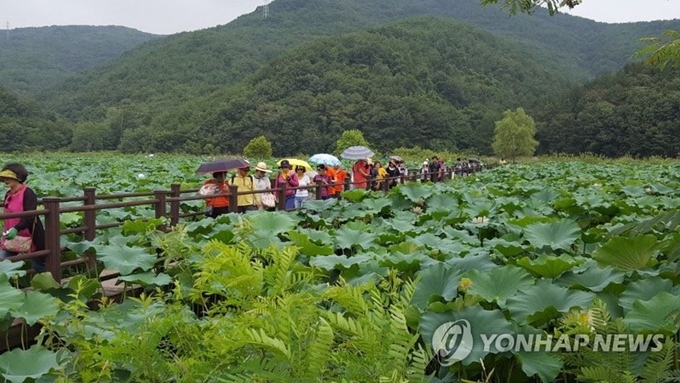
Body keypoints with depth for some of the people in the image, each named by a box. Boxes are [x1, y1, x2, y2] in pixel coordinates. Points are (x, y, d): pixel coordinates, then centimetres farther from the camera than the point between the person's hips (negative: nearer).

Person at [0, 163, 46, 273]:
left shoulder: (28, 193, -16)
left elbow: (30, 217, -27)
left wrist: (16, 229, -41)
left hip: (30, 238, -8)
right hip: (12, 238, 8)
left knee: (39, 267, 7)